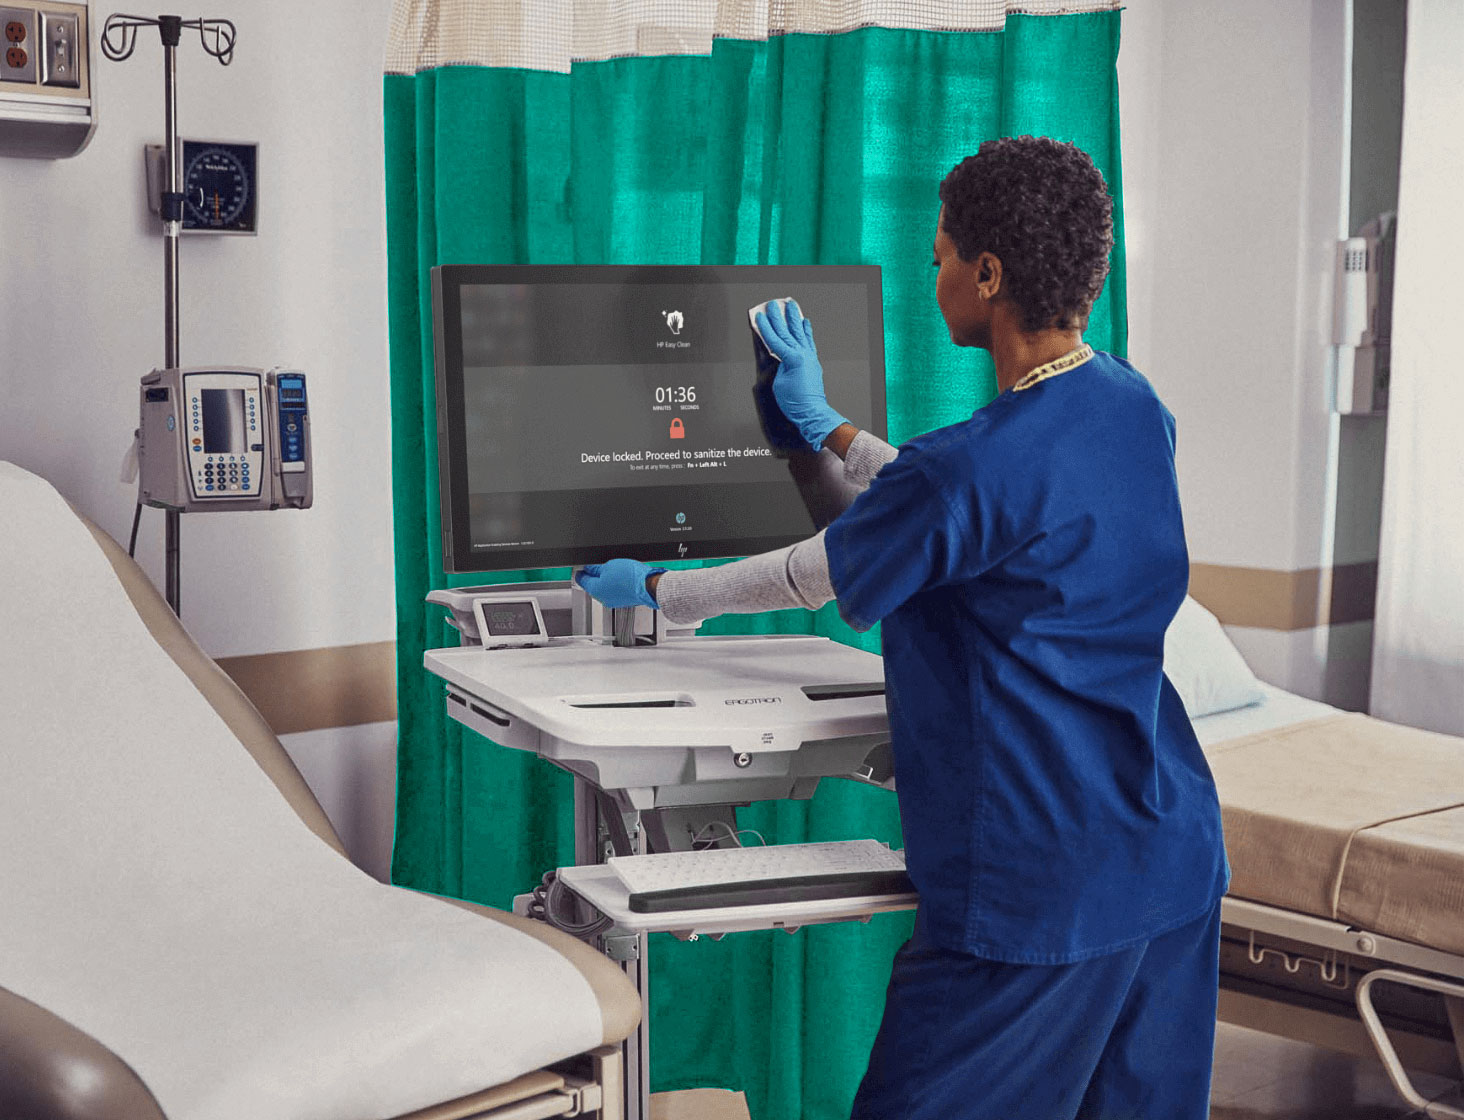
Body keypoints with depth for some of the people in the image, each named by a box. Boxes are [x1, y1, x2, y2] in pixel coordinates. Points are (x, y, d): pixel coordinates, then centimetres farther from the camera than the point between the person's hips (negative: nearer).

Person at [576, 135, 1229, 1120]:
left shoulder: (969, 469, -21)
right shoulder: (1135, 405, 5)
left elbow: (813, 578, -6)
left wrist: (653, 590, 11)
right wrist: (831, 431, 29)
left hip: (1044, 884, -8)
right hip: (1177, 859, 9)